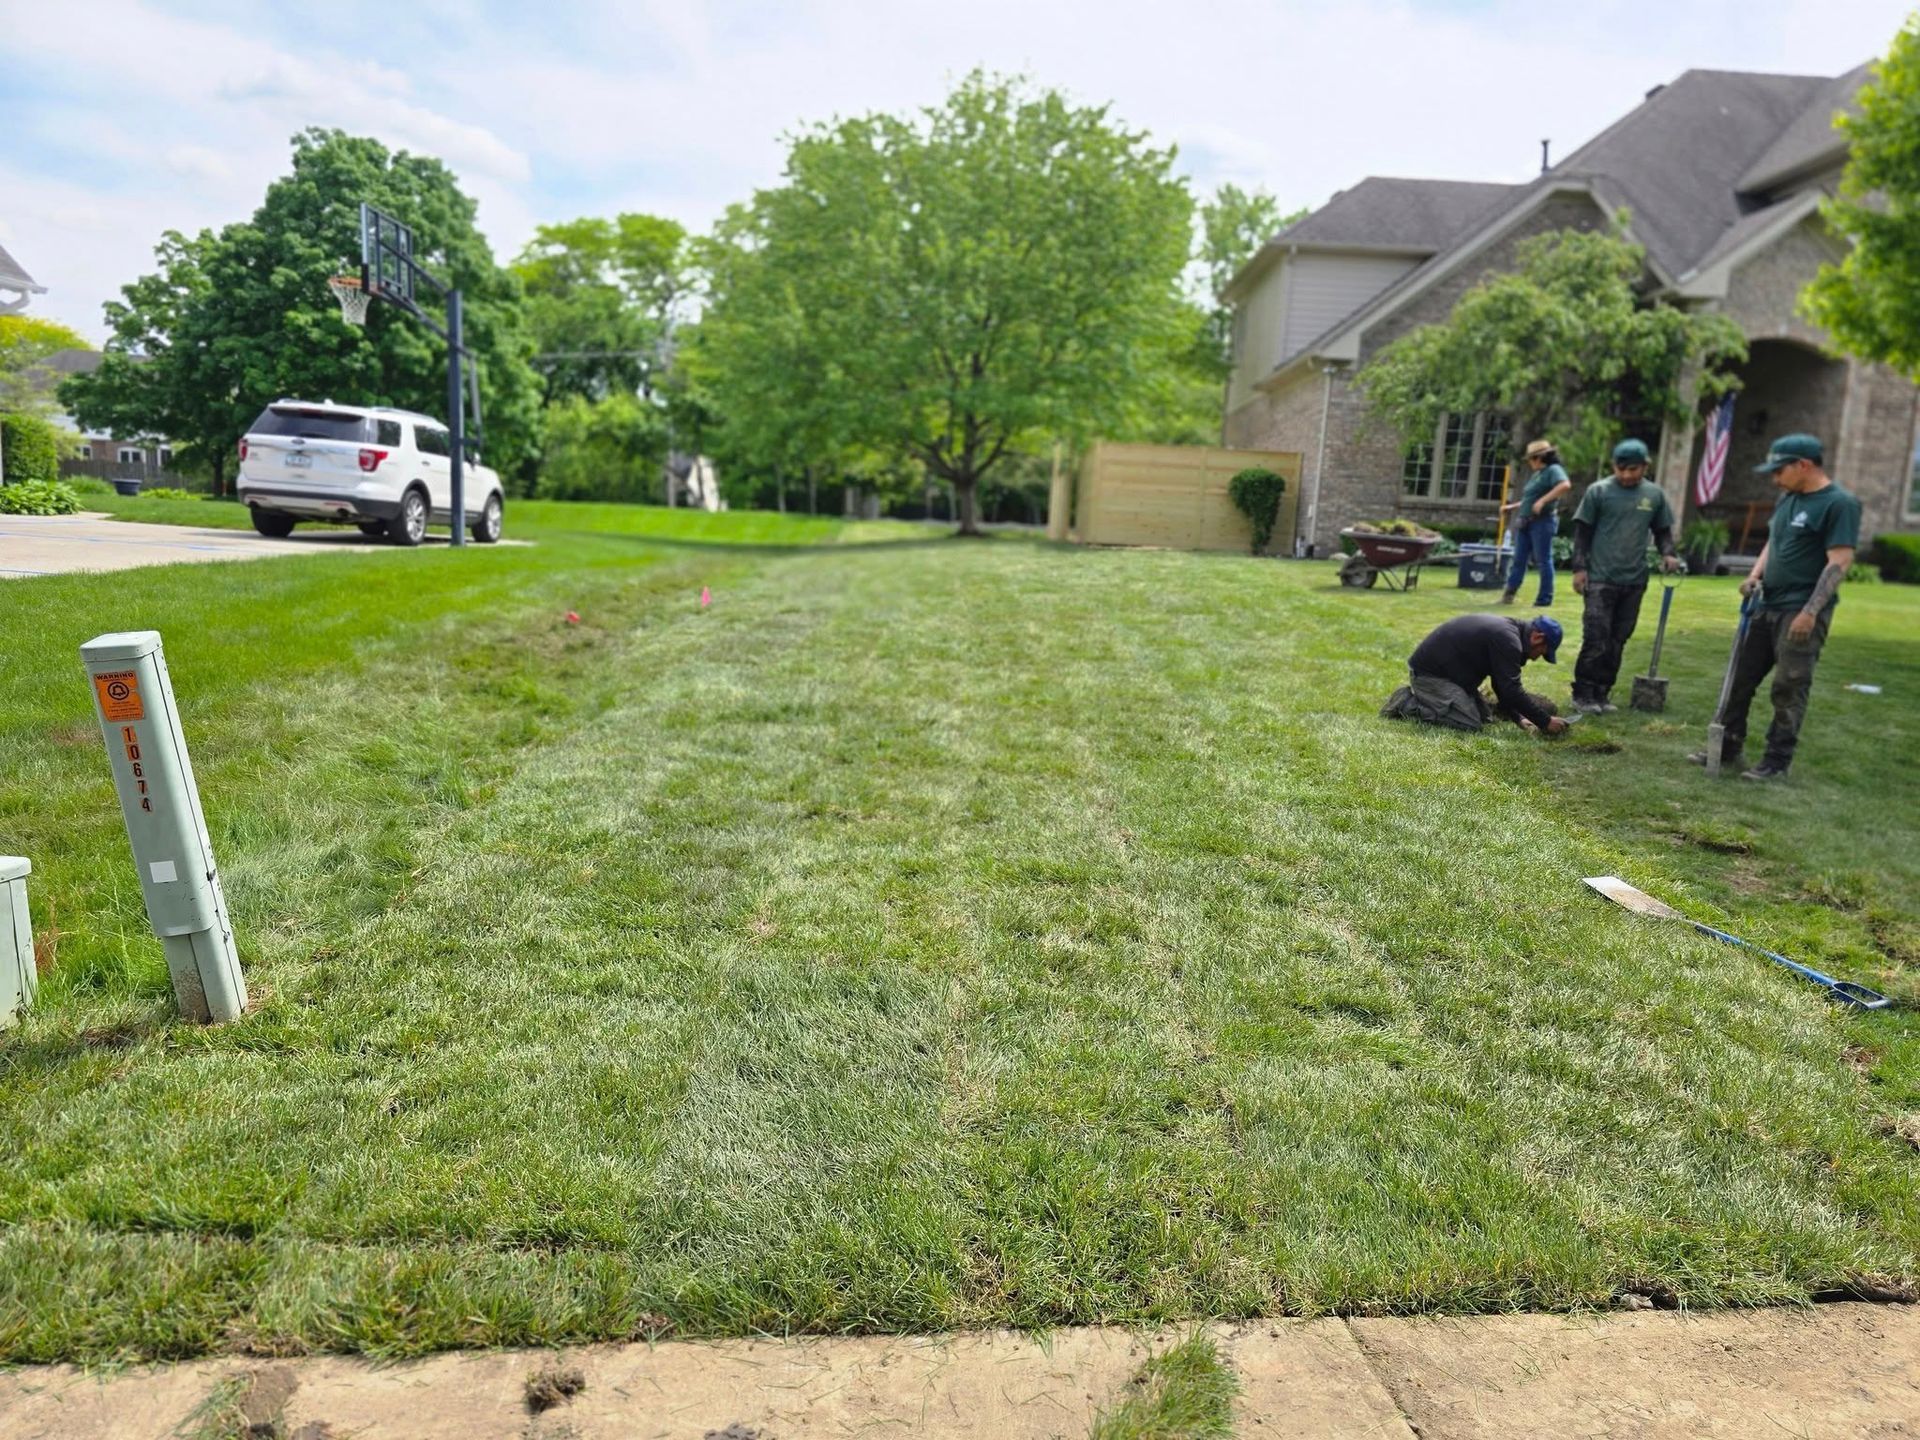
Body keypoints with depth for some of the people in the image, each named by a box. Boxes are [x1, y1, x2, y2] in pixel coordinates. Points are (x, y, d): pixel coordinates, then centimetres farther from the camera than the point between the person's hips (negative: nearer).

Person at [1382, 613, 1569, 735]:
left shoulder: (1505, 629, 11)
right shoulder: (1507, 639, -21)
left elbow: (1504, 686, 18)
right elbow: (1511, 691, -23)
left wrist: (1519, 718, 9)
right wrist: (1545, 721, -16)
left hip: (1441, 668, 11)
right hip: (1428, 672, -11)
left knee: (1485, 716, 11)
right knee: (1470, 723, -17)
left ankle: (1418, 697, 15)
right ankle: (1407, 705, -8)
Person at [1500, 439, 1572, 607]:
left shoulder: (1553, 470, -6)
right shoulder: (1537, 474, 21)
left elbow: (1565, 485, -26)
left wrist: (1543, 500, -28)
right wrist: (1512, 506, 29)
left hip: (1542, 522, -9)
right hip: (1525, 522, 9)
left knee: (1543, 560, -3)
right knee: (1519, 559, 9)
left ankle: (1544, 599, 2)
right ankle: (1509, 594, 13)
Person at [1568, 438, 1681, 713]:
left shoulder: (1654, 495, 8)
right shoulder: (1598, 491, -2)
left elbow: (1662, 531, 18)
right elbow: (1582, 532, 0)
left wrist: (1668, 553, -2)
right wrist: (1579, 567, -6)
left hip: (1634, 581, 4)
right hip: (1600, 578, -4)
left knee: (1618, 641, 8)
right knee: (1596, 638, -7)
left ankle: (1601, 694, 16)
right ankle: (1583, 694, 1)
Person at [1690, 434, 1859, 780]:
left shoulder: (1839, 503, -12)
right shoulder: (1787, 499, 12)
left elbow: (1839, 561, -17)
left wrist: (1810, 612, -21)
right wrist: (1756, 575, 4)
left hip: (1801, 612, -8)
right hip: (1767, 606, 8)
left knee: (1789, 688, -1)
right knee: (1741, 677, 9)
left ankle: (1777, 762, 8)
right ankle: (1728, 750, 19)